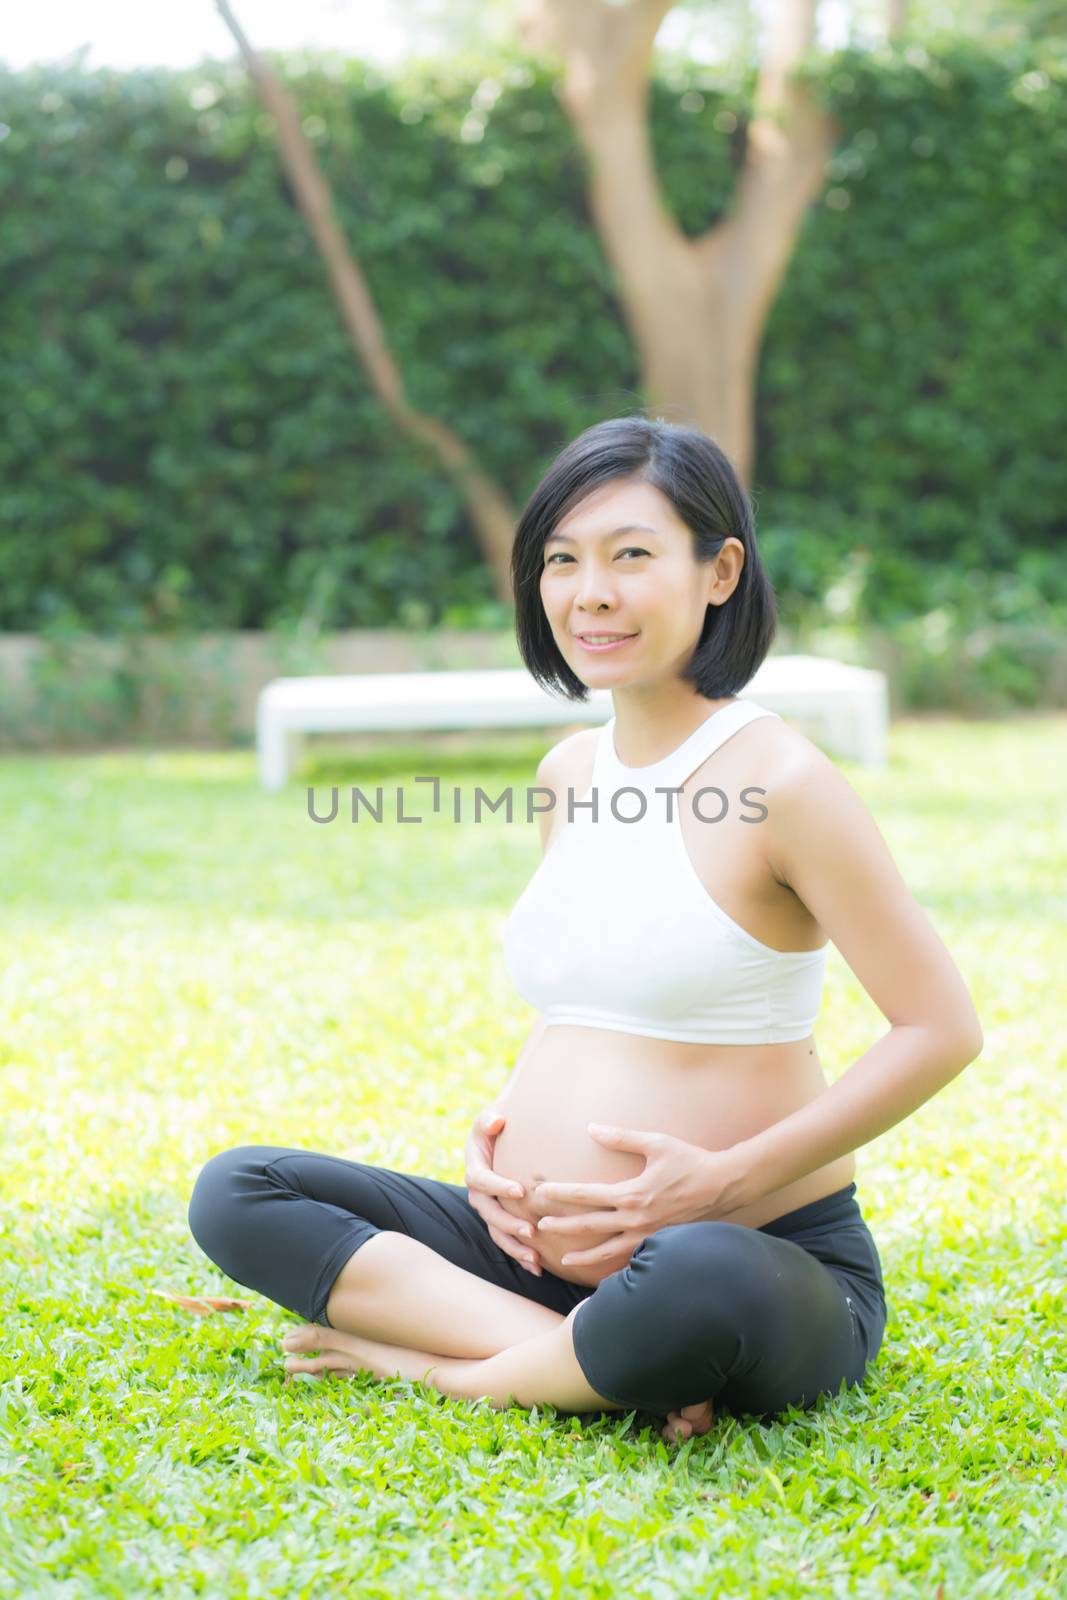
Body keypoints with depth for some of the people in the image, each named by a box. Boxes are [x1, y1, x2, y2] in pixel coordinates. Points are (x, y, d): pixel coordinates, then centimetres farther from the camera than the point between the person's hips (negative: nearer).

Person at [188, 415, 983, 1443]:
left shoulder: (777, 780, -12)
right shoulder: (571, 772, 11)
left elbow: (941, 1029, -12)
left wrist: (727, 1178, -16)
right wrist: (502, 1122, 4)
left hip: (764, 1256, -7)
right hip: (544, 1259, 8)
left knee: (695, 1280, -42)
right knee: (235, 1192, -2)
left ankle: (435, 1362, -12)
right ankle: (575, 1355, -16)